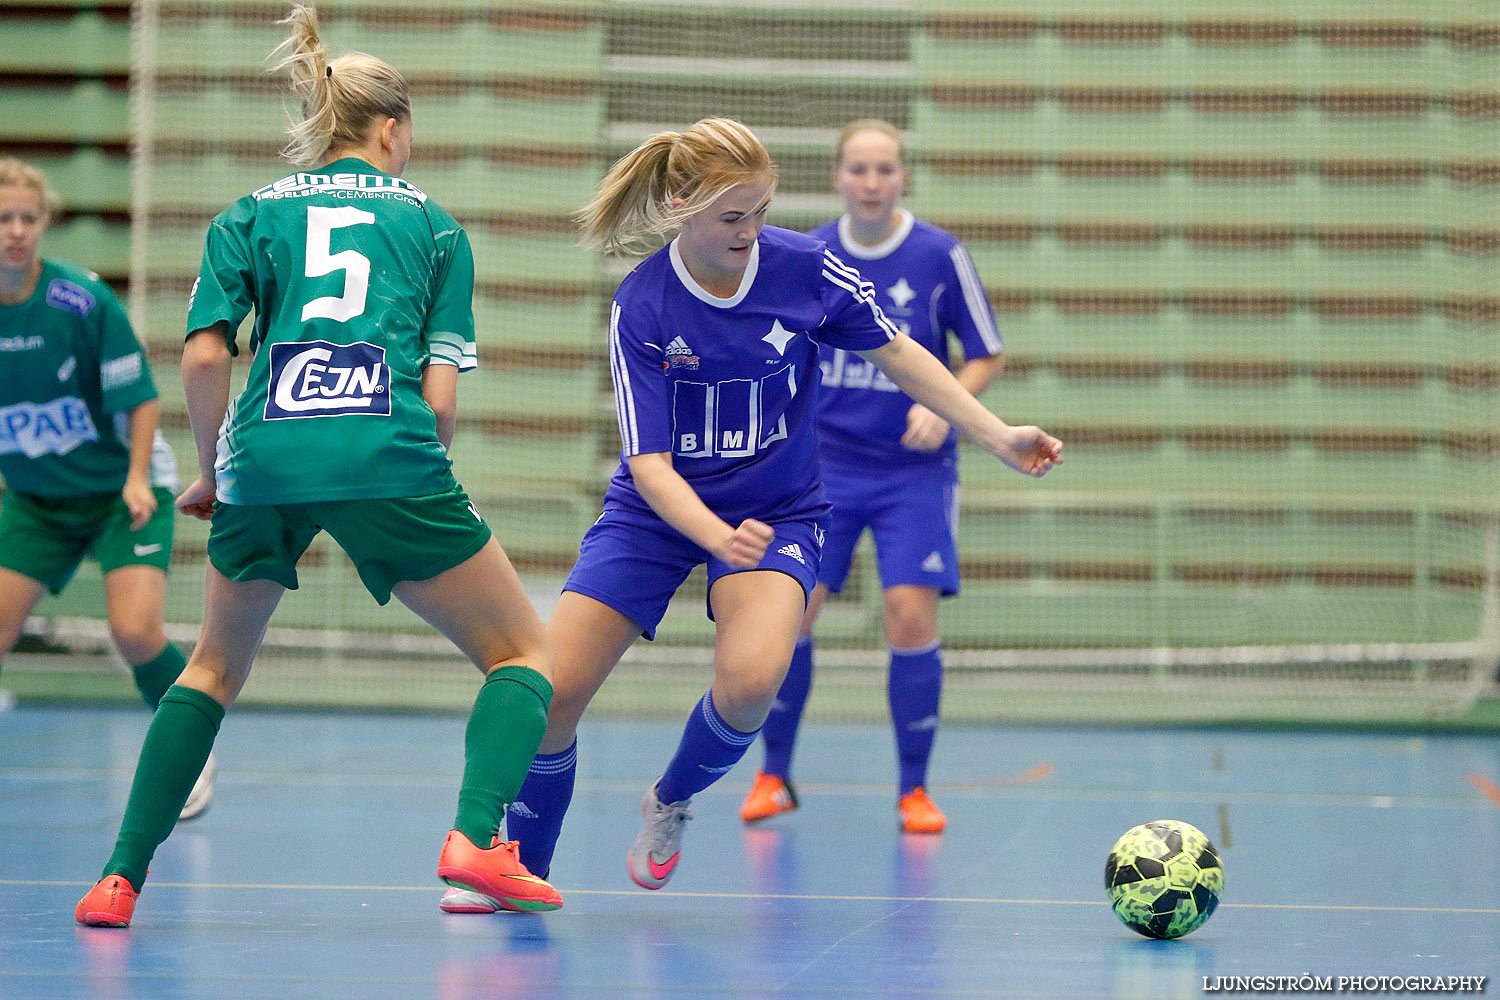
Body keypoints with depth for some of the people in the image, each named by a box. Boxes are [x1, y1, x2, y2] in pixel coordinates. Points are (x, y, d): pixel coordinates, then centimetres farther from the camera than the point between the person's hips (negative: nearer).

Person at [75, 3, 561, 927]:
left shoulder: (249, 216, 18)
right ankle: (476, 841, -13)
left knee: (217, 667, 25)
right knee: (524, 654, 12)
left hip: (264, 464, 3)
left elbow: (203, 357, 4)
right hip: (389, 461, -2)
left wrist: (214, 473, 18)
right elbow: (440, 396, 7)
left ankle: (121, 878, 16)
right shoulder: (434, 224, 17)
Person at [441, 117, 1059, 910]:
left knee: (750, 679, -29)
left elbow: (895, 353, 3)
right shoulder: (641, 307, -18)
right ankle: (523, 872, 16)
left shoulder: (806, 268, -14)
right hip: (660, 511, 0)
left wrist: (999, 437, 0)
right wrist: (719, 539, -38)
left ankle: (670, 802, 4)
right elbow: (649, 463, -21)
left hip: (777, 510, 0)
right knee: (549, 692, -11)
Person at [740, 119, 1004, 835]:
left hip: (913, 466, -2)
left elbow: (987, 355, 0)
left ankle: (914, 788, 4)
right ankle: (775, 775, 12)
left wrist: (945, 405, -15)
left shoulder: (940, 256, -7)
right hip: (823, 459, 2)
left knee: (911, 612, -14)